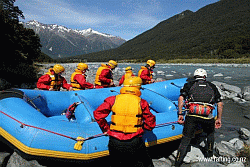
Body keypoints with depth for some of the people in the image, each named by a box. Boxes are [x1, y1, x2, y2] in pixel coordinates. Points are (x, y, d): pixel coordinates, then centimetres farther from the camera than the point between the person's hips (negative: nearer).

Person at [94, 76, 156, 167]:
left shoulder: (113, 99, 0)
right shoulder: (141, 103, -3)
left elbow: (98, 113, -1)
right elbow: (151, 124, 1)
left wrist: (106, 129, 9)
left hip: (114, 142, 2)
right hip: (134, 144, -1)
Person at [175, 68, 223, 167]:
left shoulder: (189, 84, 18)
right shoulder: (212, 86, 22)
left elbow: (181, 98, 3)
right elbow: (220, 104, 18)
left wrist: (180, 114, 4)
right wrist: (219, 119, 24)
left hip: (192, 115, -1)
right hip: (207, 117, 1)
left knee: (186, 138, 8)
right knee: (210, 133, 32)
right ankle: (209, 153, 44)